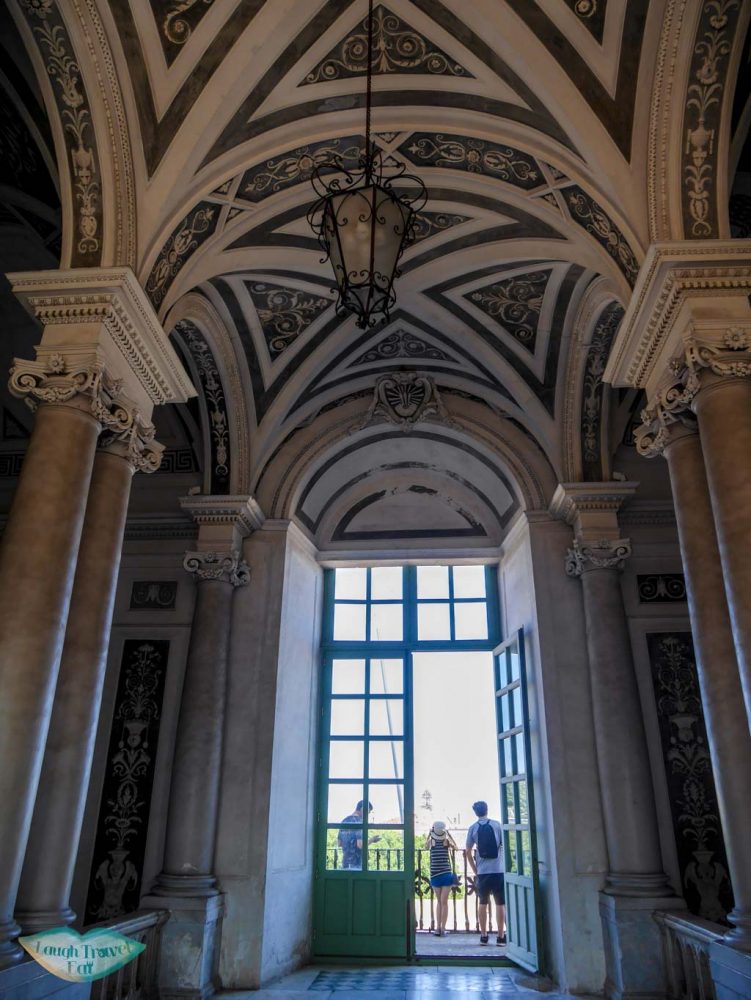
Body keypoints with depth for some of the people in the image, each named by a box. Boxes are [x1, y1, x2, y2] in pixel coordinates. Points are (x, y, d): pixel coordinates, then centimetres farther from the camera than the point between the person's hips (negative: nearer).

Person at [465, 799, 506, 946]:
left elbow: (468, 852, 4)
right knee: (500, 904, 6)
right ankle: (501, 936, 5)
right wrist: (505, 865, 13)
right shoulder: (496, 824, 1)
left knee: (483, 904, 14)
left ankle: (483, 936, 15)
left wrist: (475, 870, 13)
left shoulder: (473, 828, 4)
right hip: (498, 870, -1)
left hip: (482, 872, 1)